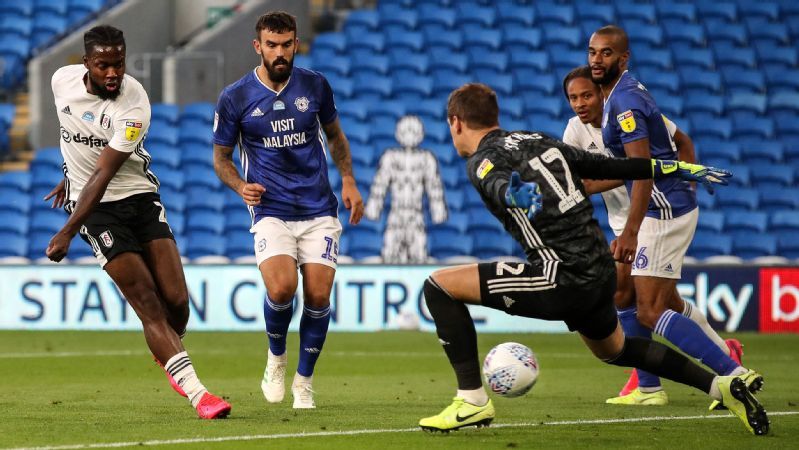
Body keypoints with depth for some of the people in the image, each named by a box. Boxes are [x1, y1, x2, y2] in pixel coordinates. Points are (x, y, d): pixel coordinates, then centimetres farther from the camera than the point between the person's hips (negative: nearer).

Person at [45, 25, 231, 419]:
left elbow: (103, 175, -23)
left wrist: (67, 233, -26)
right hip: (96, 208, 1)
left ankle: (170, 357, 26)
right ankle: (195, 392, -17)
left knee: (176, 301, -8)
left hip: (140, 197, -1)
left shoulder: (133, 103, -19)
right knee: (149, 304, -12)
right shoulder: (63, 80, -7)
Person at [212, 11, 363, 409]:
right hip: (271, 211, -2)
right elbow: (221, 156, 7)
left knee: (318, 296, -6)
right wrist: (241, 187, -12)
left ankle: (304, 380, 15)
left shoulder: (315, 85, 3)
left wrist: (348, 180, 8)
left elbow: (334, 135, 19)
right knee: (281, 289, -23)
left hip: (319, 211, 2)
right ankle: (276, 358, 7)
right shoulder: (234, 99, -3)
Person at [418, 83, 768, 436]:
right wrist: (679, 169, 32)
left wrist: (516, 193, -52)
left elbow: (498, 182, -29)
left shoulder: (482, 159, -4)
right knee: (615, 350, 36)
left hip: (562, 279, -9)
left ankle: (472, 400, -5)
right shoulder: (537, 141, 19)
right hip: (601, 273, 9)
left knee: (440, 286, -3)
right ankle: (722, 385, 32)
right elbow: (609, 166, 23)